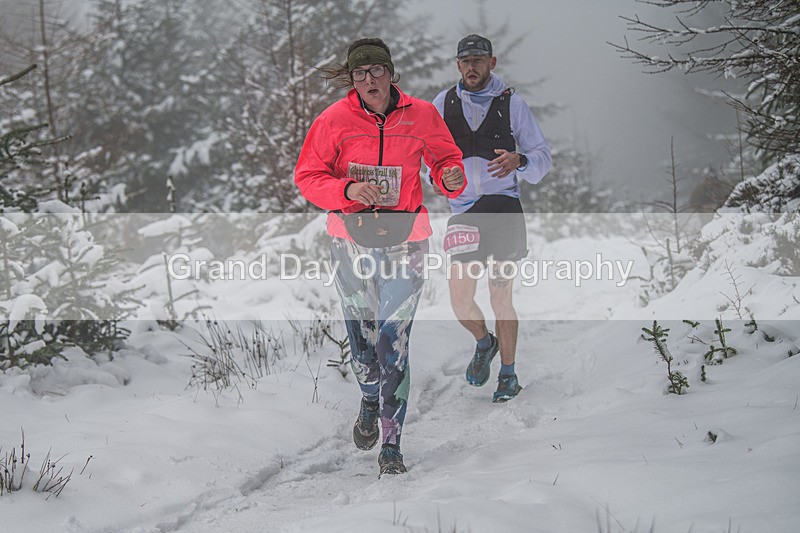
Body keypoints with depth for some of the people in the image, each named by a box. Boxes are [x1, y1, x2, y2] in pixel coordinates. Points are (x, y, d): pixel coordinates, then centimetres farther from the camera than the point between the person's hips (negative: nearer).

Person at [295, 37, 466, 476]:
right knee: (361, 333, 7)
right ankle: (370, 401, 40)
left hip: (405, 238, -1)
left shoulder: (420, 115, -1)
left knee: (394, 337, -8)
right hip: (351, 237, 1)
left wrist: (451, 177, -10)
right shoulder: (335, 120, -3)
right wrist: (348, 190, -18)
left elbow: (444, 157, 14)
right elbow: (307, 177, -1)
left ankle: (391, 444, -2)